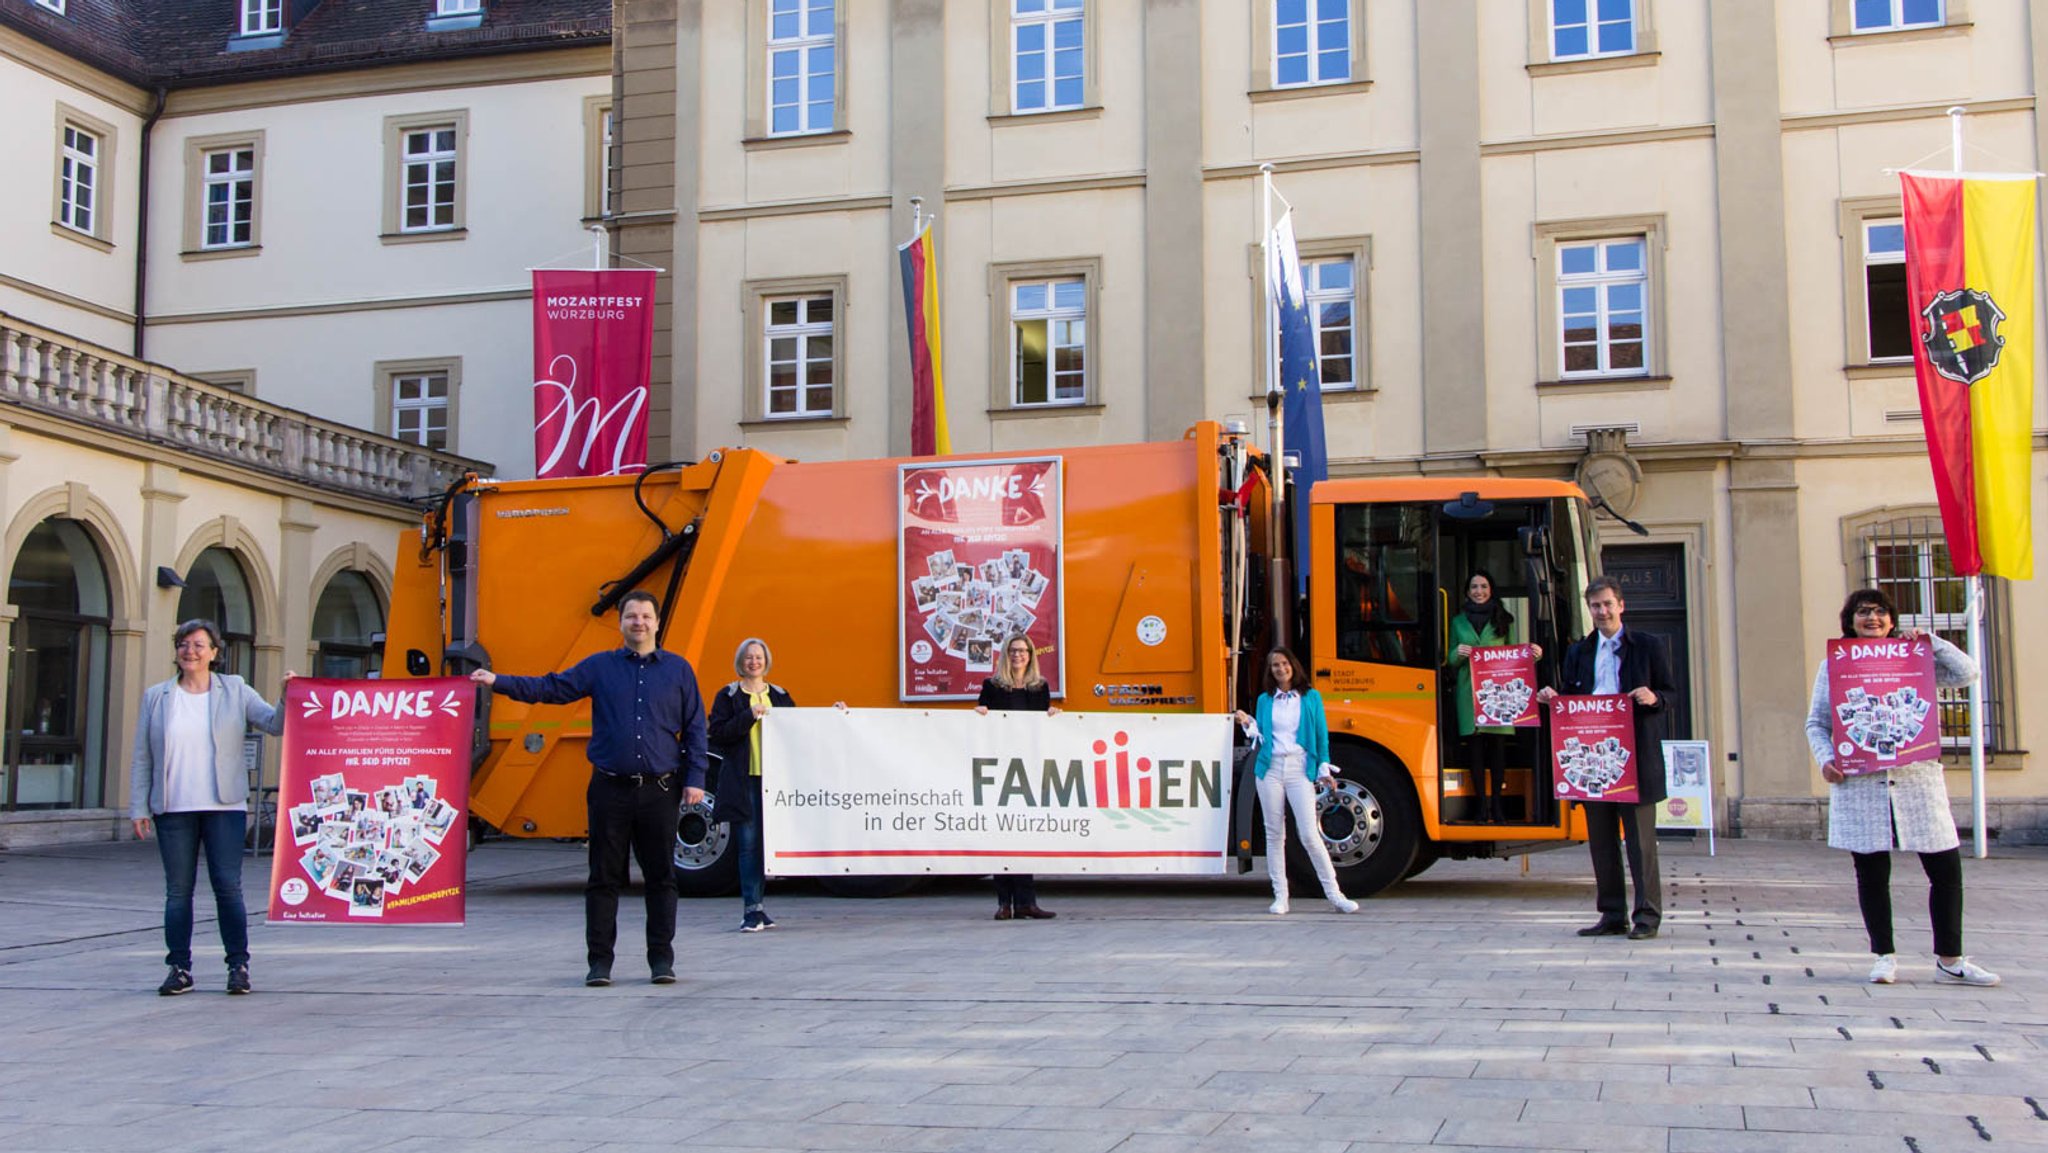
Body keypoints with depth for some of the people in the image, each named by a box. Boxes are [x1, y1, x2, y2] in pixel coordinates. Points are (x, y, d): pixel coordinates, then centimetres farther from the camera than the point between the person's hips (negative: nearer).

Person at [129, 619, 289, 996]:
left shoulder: (235, 691, 7)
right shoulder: (156, 697, 9)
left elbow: (275, 724, 0)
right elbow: (141, 758, 9)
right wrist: (139, 807, 3)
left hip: (224, 807, -1)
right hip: (173, 809, 2)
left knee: (228, 887, -4)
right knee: (178, 891, 5)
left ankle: (238, 965, 4)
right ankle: (180, 968, 11)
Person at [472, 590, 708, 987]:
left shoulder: (678, 670, 7)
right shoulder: (598, 667, 7)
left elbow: (694, 728, 8)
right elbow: (551, 688, 1)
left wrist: (695, 779, 1)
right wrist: (499, 682, -10)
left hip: (659, 790, 0)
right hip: (610, 789, 0)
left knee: (661, 877, 4)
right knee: (604, 877, 4)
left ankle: (661, 958, 13)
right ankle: (599, 960, 11)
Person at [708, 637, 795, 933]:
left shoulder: (780, 696, 15)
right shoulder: (728, 696, 5)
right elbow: (718, 734, -5)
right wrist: (749, 715, -13)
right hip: (742, 779, -3)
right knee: (748, 844, -5)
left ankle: (753, 908, 13)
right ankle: (752, 910, -2)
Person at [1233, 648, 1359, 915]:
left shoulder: (1311, 697, 7)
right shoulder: (1265, 700, 12)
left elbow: (1322, 736, 7)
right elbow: (1261, 738, 13)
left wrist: (1324, 769, 1)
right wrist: (1248, 725, -4)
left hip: (1300, 770, -2)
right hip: (1270, 770, 2)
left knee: (1310, 835, -10)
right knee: (1274, 835, 4)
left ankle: (1334, 894, -2)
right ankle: (1280, 896, 11)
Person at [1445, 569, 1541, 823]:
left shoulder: (1503, 620, 12)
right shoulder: (1458, 621, 15)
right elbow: (1451, 660, 16)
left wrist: (1532, 655, -8)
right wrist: (1458, 653, -7)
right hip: (1470, 693, 1)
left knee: (1498, 746, -4)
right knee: (1476, 748, -2)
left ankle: (1497, 804, 1)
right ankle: (1482, 804, 1)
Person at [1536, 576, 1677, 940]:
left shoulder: (1649, 646, 4)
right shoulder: (1578, 652, 15)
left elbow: (1670, 693, 3)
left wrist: (1653, 698, -18)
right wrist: (1552, 698, -5)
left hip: (1636, 756, -4)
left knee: (1640, 836, -3)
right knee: (1601, 838, 7)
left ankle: (1647, 915, 2)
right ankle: (1613, 915, 15)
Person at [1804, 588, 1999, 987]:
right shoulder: (1833, 666, 9)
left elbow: (1966, 673, 2)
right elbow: (1816, 723, 9)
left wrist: (1929, 640, -5)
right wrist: (1825, 759, -8)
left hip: (1916, 778, 1)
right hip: (1859, 784, -1)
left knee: (1946, 868, 0)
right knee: (1872, 873, 3)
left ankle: (1949, 960, 11)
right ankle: (1884, 956, 15)